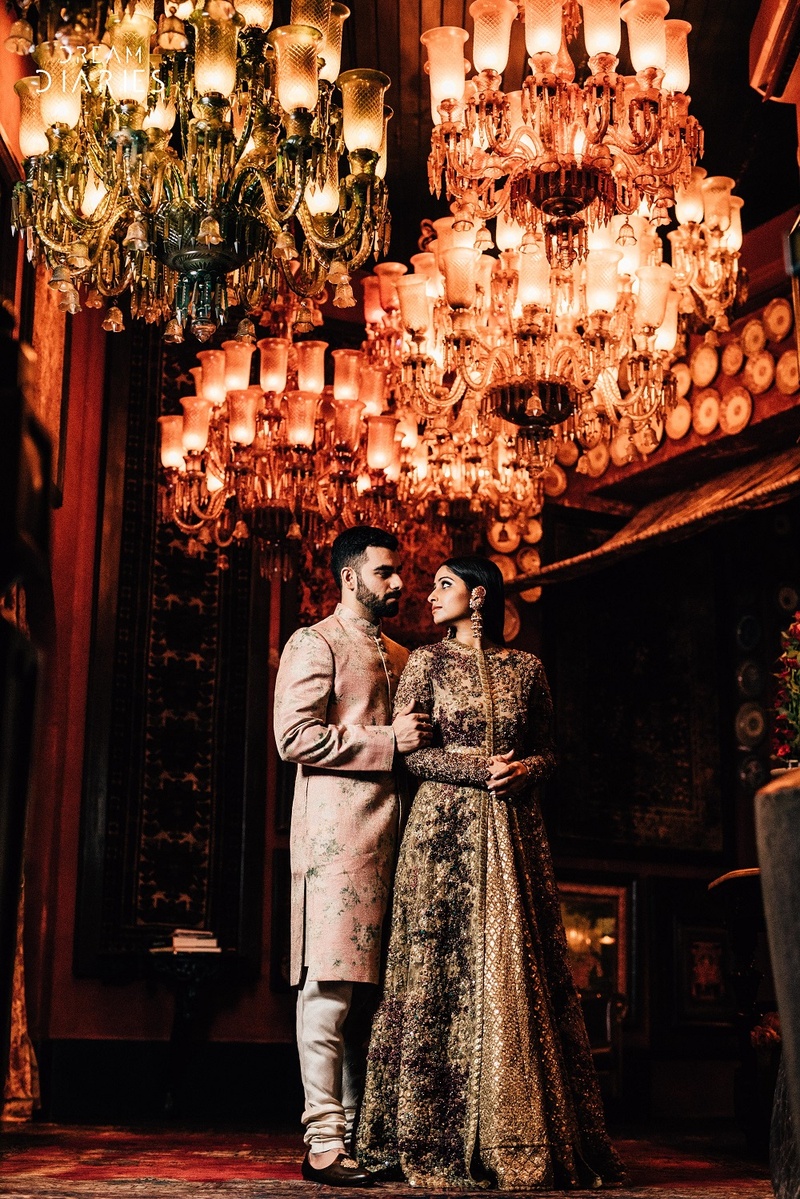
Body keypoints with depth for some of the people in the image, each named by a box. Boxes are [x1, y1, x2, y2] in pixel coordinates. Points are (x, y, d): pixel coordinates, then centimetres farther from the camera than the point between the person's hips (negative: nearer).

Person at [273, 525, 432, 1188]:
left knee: (372, 984, 7)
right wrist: (388, 742, -12)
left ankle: (359, 1130, 11)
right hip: (337, 830, -7)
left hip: (393, 831, 8)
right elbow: (295, 736, -11)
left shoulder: (401, 657, 26)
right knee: (332, 983, -9)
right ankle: (324, 1140, -6)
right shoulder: (315, 644, 2)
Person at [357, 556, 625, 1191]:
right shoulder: (427, 662, 6)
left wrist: (526, 771, -8)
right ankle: (439, 1140, 0)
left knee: (519, 968, 0)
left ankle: (524, 1135, 5)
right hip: (445, 825, -2)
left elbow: (546, 750, 14)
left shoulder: (526, 667, 12)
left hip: (514, 829, 2)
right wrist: (479, 769, -13)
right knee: (445, 970, -5)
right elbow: (410, 750, -1)